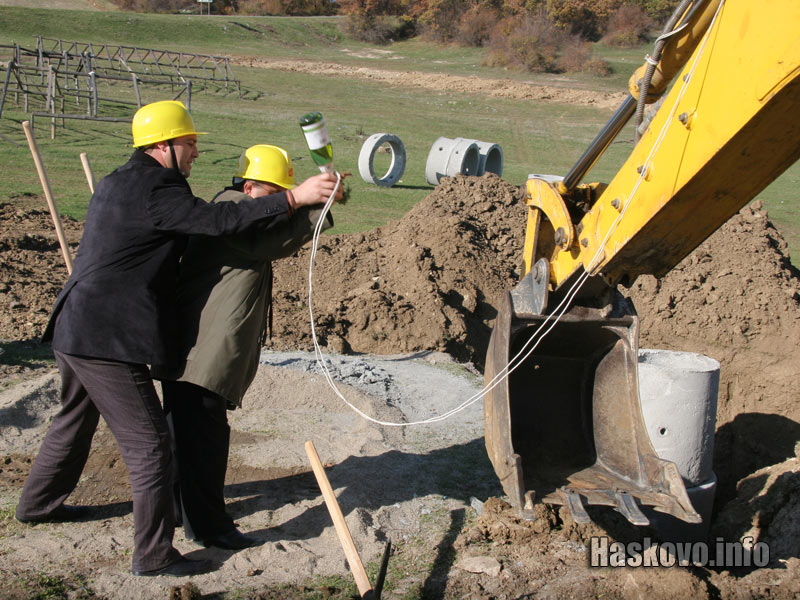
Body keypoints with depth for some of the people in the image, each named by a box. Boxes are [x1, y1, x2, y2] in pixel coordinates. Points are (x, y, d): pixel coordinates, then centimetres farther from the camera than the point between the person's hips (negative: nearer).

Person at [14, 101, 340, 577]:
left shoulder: (118, 183, 15)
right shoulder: (153, 190, -18)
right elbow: (218, 220, -28)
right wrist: (295, 198, -29)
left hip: (75, 329, 11)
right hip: (107, 340, -11)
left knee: (76, 420, 29)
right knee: (149, 442, -3)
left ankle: (38, 503, 48)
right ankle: (154, 555, 4)